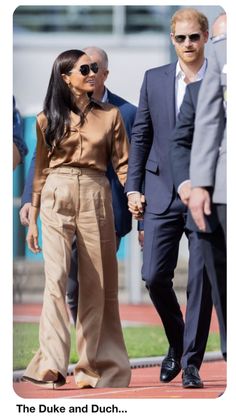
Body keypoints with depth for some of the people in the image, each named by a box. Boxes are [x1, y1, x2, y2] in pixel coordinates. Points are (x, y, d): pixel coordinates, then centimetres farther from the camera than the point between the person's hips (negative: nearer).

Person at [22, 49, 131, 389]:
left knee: (97, 285, 3)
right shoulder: (48, 119, 7)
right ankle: (52, 367, -21)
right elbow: (41, 170, 11)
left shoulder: (110, 115, 8)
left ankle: (93, 366, 12)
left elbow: (123, 164, 5)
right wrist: (32, 220, 10)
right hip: (56, 198, -1)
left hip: (95, 198, 1)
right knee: (56, 279, -14)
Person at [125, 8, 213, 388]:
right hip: (162, 193, 2)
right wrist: (133, 187, 4)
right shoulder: (154, 80, 8)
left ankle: (191, 363, 7)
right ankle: (177, 343, 22)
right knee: (154, 276, -3)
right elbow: (140, 137, 11)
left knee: (201, 282, -2)